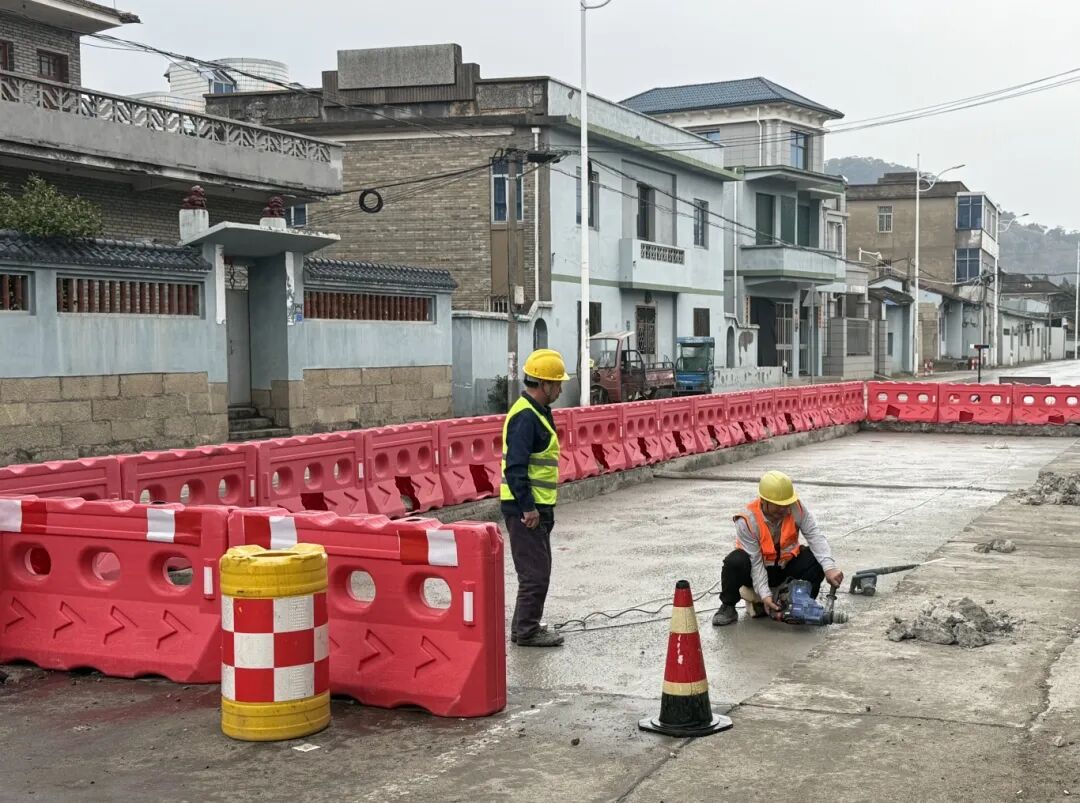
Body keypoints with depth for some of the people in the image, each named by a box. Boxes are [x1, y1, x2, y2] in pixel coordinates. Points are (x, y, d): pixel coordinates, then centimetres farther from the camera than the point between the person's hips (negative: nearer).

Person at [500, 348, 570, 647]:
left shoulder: (539, 412, 14)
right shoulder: (525, 416, -19)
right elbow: (515, 467, -25)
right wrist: (527, 507, -25)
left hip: (537, 507, 11)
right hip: (525, 509, -11)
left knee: (537, 569, 18)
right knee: (535, 572, -4)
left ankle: (526, 627, 27)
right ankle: (526, 631, 5)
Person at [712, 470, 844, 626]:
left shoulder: (796, 508, -17)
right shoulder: (747, 521, -26)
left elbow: (815, 536, -24)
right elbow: (755, 563, -27)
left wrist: (829, 568, -37)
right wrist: (765, 594, -35)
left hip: (784, 567, 3)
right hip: (756, 571, -3)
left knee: (817, 560, -22)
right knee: (736, 562, -35)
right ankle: (728, 607, -11)